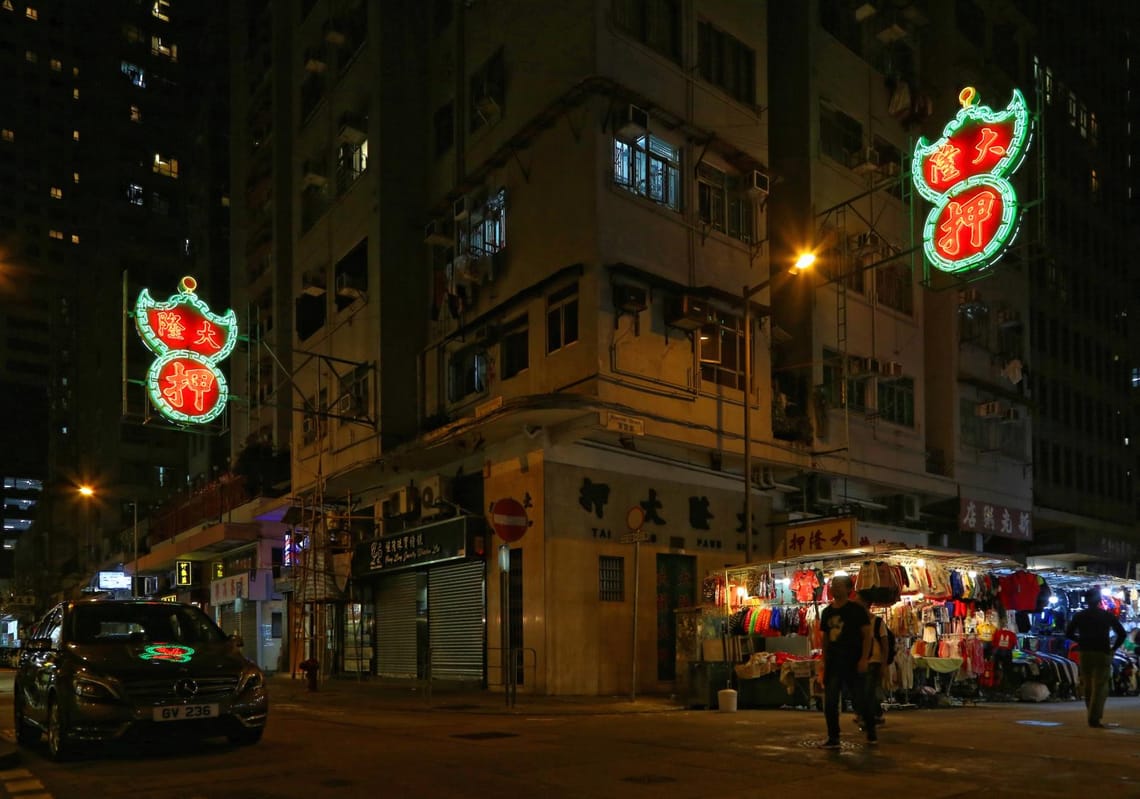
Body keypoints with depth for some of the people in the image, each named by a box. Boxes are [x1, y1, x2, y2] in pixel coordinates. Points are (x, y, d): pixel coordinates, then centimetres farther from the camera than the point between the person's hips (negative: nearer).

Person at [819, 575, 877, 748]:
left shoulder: (857, 610, -5)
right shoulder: (827, 612, 11)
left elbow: (867, 635, -7)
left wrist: (864, 659, -16)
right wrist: (824, 662, 11)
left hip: (853, 664, -5)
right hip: (833, 664, 5)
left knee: (859, 700, 0)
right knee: (830, 702, 0)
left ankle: (871, 731, 23)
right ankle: (833, 738, 7)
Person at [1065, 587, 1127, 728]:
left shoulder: (1079, 616, 5)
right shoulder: (1107, 616, 0)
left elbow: (1068, 633, 4)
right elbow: (1121, 633, -5)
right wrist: (1113, 648, 5)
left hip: (1085, 653, 2)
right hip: (1102, 654, -2)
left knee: (1087, 685, 13)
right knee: (1100, 687, -3)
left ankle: (1093, 715, 15)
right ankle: (1094, 718, -12)